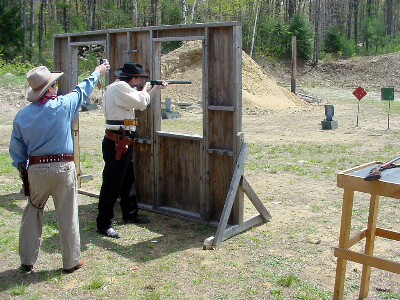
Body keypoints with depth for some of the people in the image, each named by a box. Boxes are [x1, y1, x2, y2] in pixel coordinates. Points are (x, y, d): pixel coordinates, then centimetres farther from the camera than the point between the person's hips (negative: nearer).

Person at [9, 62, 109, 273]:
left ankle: (27, 261, 23)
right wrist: (97, 73, 27)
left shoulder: (22, 115, 2)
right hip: (63, 168, -3)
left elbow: (16, 148, 6)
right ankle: (71, 261, 19)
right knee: (67, 216, 7)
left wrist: (22, 169, 16)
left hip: (36, 169, 3)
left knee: (32, 213, 17)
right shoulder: (63, 105, -7)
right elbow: (82, 90, 11)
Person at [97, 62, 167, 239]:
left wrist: (156, 88, 28)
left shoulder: (123, 88, 16)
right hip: (116, 143, -11)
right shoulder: (118, 88, -16)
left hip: (124, 143, 11)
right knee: (112, 184, -6)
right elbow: (141, 102, -19)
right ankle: (104, 224, 1)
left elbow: (140, 103, 28)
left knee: (128, 180, 20)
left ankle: (130, 214, 35)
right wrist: (145, 89, 1)